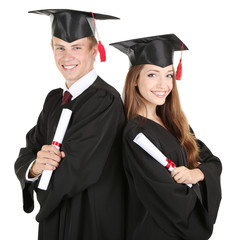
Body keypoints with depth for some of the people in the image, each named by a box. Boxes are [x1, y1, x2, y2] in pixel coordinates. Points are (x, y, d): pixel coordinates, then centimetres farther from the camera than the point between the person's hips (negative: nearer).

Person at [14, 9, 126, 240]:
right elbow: (26, 156, -1)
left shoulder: (105, 100, -19)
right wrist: (34, 166, -23)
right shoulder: (54, 99, 4)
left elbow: (73, 170, -24)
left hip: (95, 221, -6)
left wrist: (43, 168, -5)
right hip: (53, 221, 6)